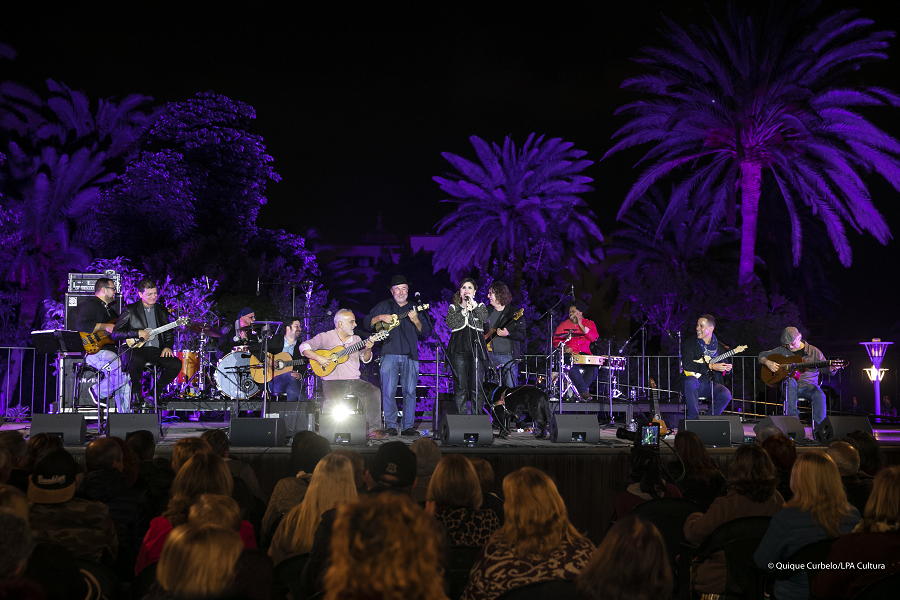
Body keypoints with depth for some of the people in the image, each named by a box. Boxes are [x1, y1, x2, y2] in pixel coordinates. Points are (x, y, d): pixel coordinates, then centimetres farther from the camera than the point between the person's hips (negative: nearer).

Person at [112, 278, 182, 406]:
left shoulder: (161, 310, 16)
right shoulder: (130, 310, 2)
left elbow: (169, 333, 20)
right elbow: (115, 334, -2)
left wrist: (168, 347, -1)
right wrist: (137, 333, -14)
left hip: (157, 350, 4)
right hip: (136, 348, -4)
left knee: (176, 364, -22)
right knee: (136, 362, -39)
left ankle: (155, 392, 1)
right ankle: (136, 393, -11)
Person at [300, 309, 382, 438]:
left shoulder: (356, 339, 18)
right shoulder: (326, 337, 3)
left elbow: (365, 359, 17)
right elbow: (304, 347, -4)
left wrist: (368, 350, -4)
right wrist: (318, 358, -19)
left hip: (354, 381, 4)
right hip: (333, 381, -4)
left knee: (374, 392, -20)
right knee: (332, 401, -34)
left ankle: (372, 430, -17)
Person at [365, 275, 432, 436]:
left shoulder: (415, 308, 16)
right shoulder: (384, 306, 13)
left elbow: (426, 332, 9)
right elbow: (367, 322, 8)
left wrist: (416, 321, -9)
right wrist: (380, 317, -10)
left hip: (410, 356, 1)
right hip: (389, 354, -1)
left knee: (410, 391, -2)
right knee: (389, 391, -6)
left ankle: (408, 426, 4)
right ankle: (391, 426, 2)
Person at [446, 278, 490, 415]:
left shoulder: (480, 306, 16)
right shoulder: (453, 308, 15)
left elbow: (485, 319, -4)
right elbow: (450, 324, -2)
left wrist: (474, 305, -9)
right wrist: (464, 311, -8)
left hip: (476, 349, 0)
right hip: (458, 350, 0)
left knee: (477, 386, -5)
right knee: (460, 386, -4)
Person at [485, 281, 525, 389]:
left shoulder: (513, 312, -1)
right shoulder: (487, 311, 12)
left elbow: (522, 335, -5)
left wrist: (508, 334, -21)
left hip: (508, 355, -4)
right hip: (489, 354, 4)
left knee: (511, 387, -7)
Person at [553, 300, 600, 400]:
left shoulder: (589, 324, 11)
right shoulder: (564, 325, 10)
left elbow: (594, 338, -8)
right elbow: (556, 340, 4)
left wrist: (581, 325, -10)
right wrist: (565, 348, -16)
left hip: (584, 354, 1)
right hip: (569, 354, -1)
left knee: (594, 366, -30)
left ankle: (579, 390, -21)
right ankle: (584, 391, -29)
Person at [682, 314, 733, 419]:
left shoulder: (720, 347, 13)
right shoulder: (689, 343, 2)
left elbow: (723, 366, 22)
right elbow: (687, 364, -14)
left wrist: (727, 368, -5)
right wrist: (711, 366, -19)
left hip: (713, 384, 3)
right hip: (696, 383, -3)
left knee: (726, 395, -27)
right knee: (690, 380, -37)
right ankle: (693, 418, -22)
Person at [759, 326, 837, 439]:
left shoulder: (813, 351, 8)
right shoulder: (782, 350, 11)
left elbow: (824, 367, 6)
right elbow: (762, 355, 13)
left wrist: (832, 368, -17)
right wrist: (768, 362, -9)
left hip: (808, 386, 0)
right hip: (790, 387, 0)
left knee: (819, 395, -33)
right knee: (791, 381, -37)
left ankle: (818, 429, -27)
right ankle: (792, 416, -36)